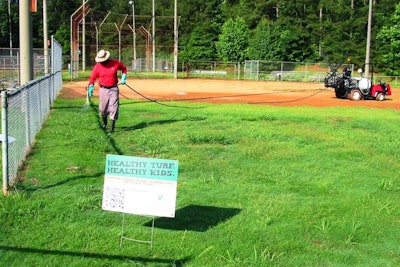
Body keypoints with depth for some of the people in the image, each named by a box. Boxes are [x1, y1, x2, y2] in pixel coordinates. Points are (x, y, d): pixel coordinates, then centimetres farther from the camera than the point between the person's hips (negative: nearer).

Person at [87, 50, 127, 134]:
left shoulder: (116, 63, -3)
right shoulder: (97, 66, -3)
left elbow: (124, 68, 16)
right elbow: (92, 78, 0)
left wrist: (123, 78, 5)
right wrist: (90, 89, -11)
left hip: (114, 89, -1)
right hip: (103, 89, 1)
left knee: (113, 108, -7)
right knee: (103, 108, 7)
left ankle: (112, 127, -3)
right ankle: (104, 123, 34)